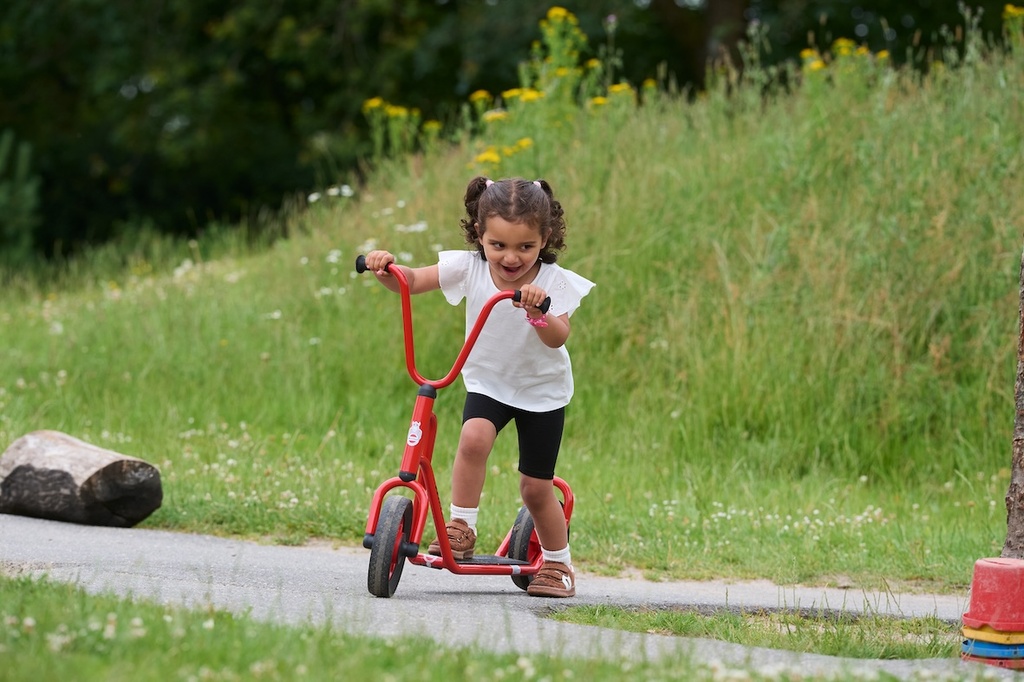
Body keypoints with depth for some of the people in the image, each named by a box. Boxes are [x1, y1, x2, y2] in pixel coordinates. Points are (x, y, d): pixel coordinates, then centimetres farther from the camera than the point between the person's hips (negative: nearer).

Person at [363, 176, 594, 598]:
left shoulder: (555, 282, -21)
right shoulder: (469, 268, -15)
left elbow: (557, 338, -33)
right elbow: (410, 282, -15)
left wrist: (538, 312, -53)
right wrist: (385, 268, -35)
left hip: (542, 391, -1)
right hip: (487, 383, 1)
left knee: (536, 488, 3)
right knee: (473, 438, -30)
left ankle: (557, 564, 24)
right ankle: (460, 530, -19)